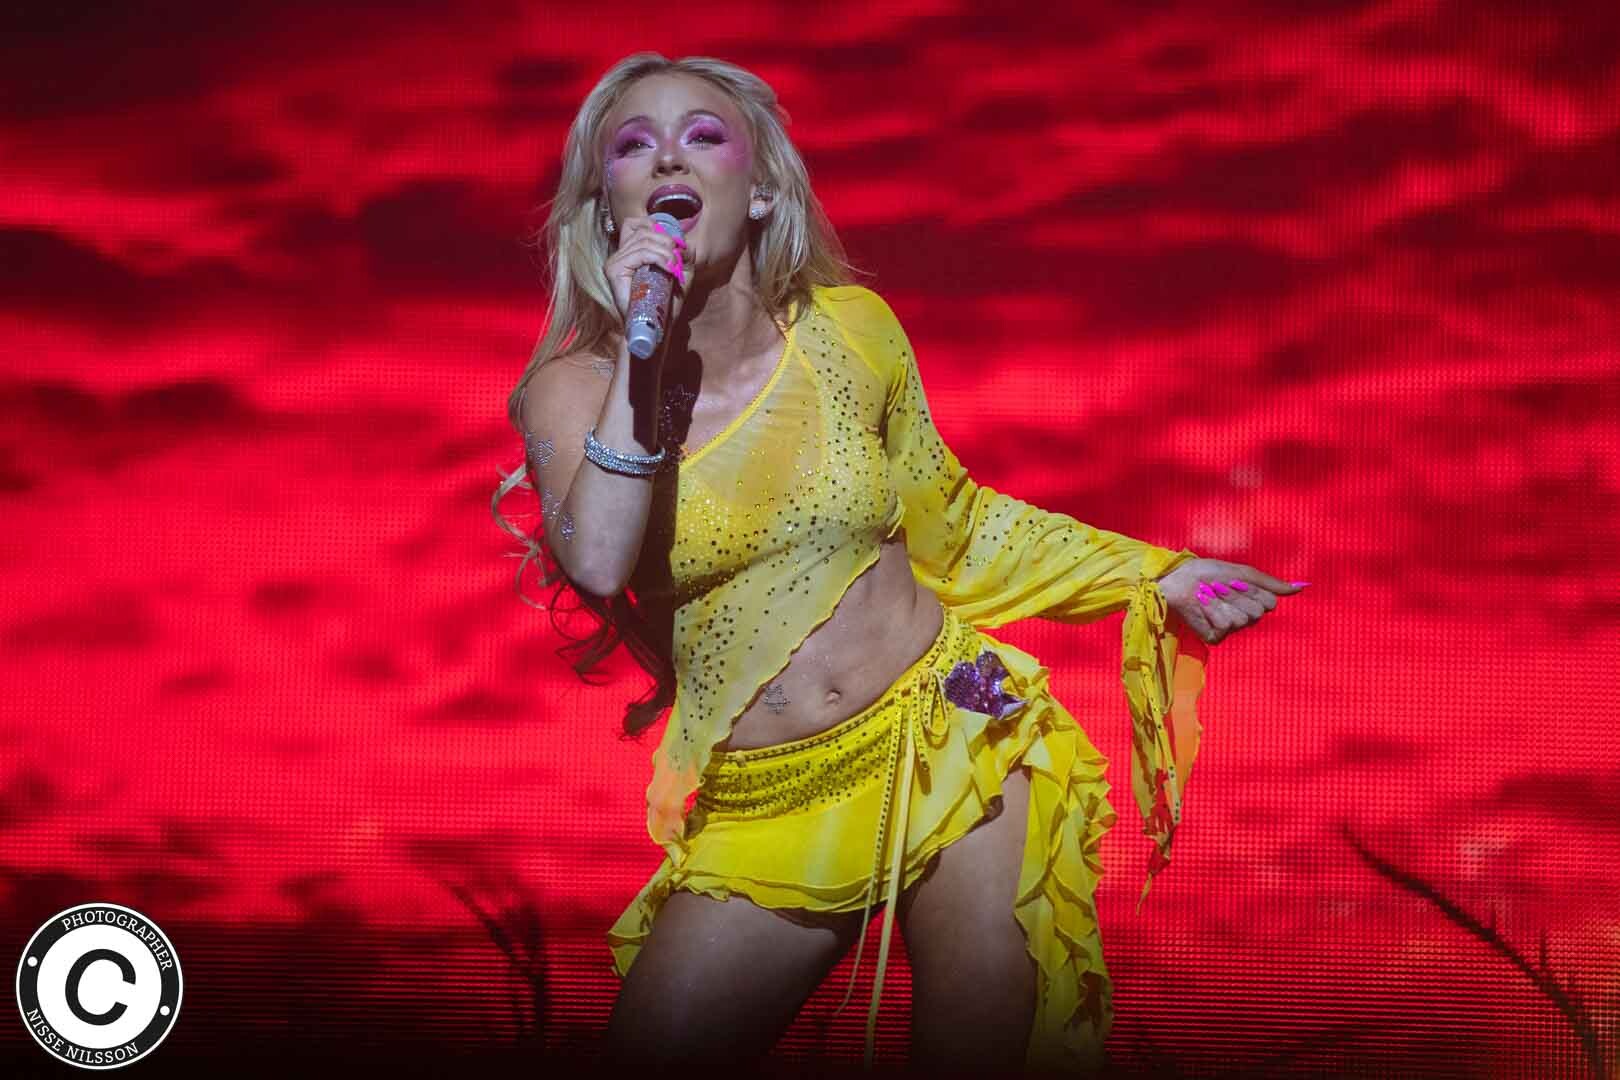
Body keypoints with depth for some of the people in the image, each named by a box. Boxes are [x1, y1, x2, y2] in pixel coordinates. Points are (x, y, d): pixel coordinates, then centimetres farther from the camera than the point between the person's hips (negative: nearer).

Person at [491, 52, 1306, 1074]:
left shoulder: (849, 327, -1)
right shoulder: (573, 389, -3)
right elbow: (597, 564, -22)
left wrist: (1155, 574, 7)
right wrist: (639, 351, -23)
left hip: (945, 742, 0)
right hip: (764, 816, 0)